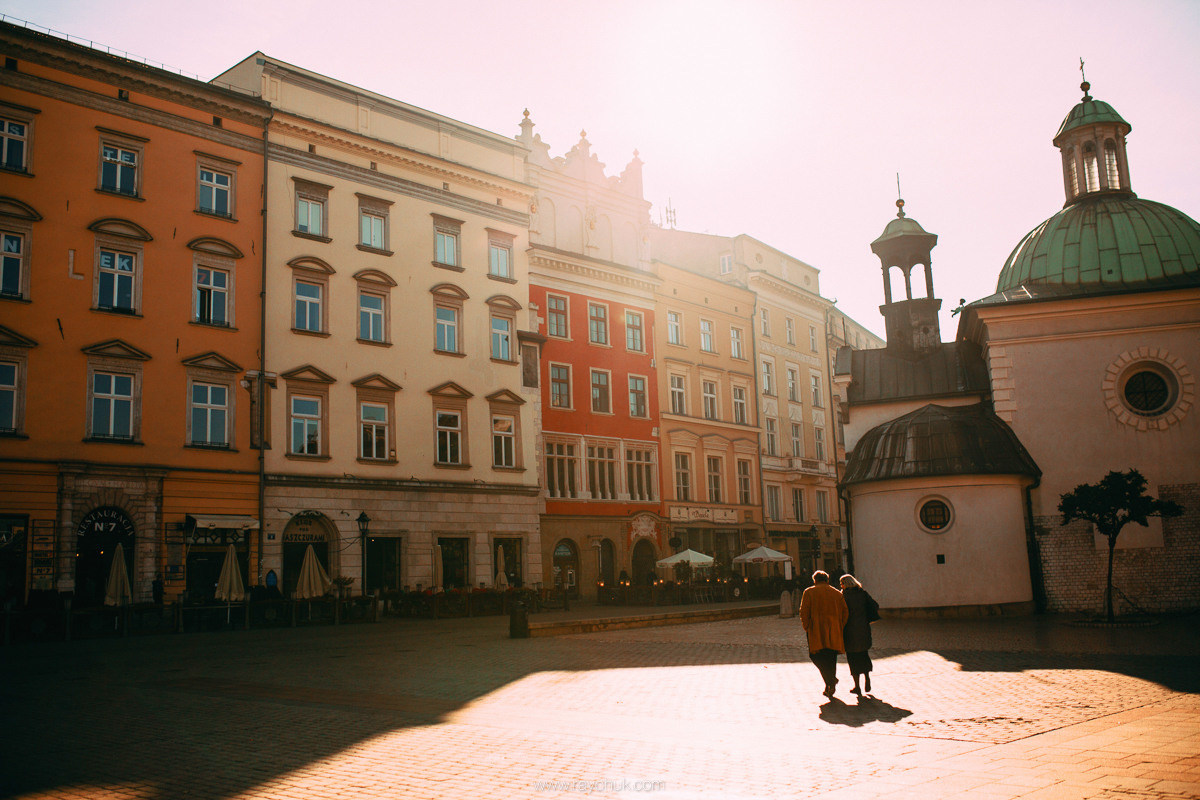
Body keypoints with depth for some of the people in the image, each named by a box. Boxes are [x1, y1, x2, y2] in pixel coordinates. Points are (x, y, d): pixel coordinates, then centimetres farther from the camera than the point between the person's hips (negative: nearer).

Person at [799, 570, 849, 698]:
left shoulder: (809, 592, 2)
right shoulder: (837, 593, 12)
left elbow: (803, 612, -5)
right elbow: (845, 612, 8)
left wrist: (806, 628, 4)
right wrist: (840, 628, 13)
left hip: (817, 632, -3)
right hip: (834, 634, 3)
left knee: (817, 656, 2)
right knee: (831, 658, 10)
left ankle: (830, 679, -20)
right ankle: (830, 689, 11)